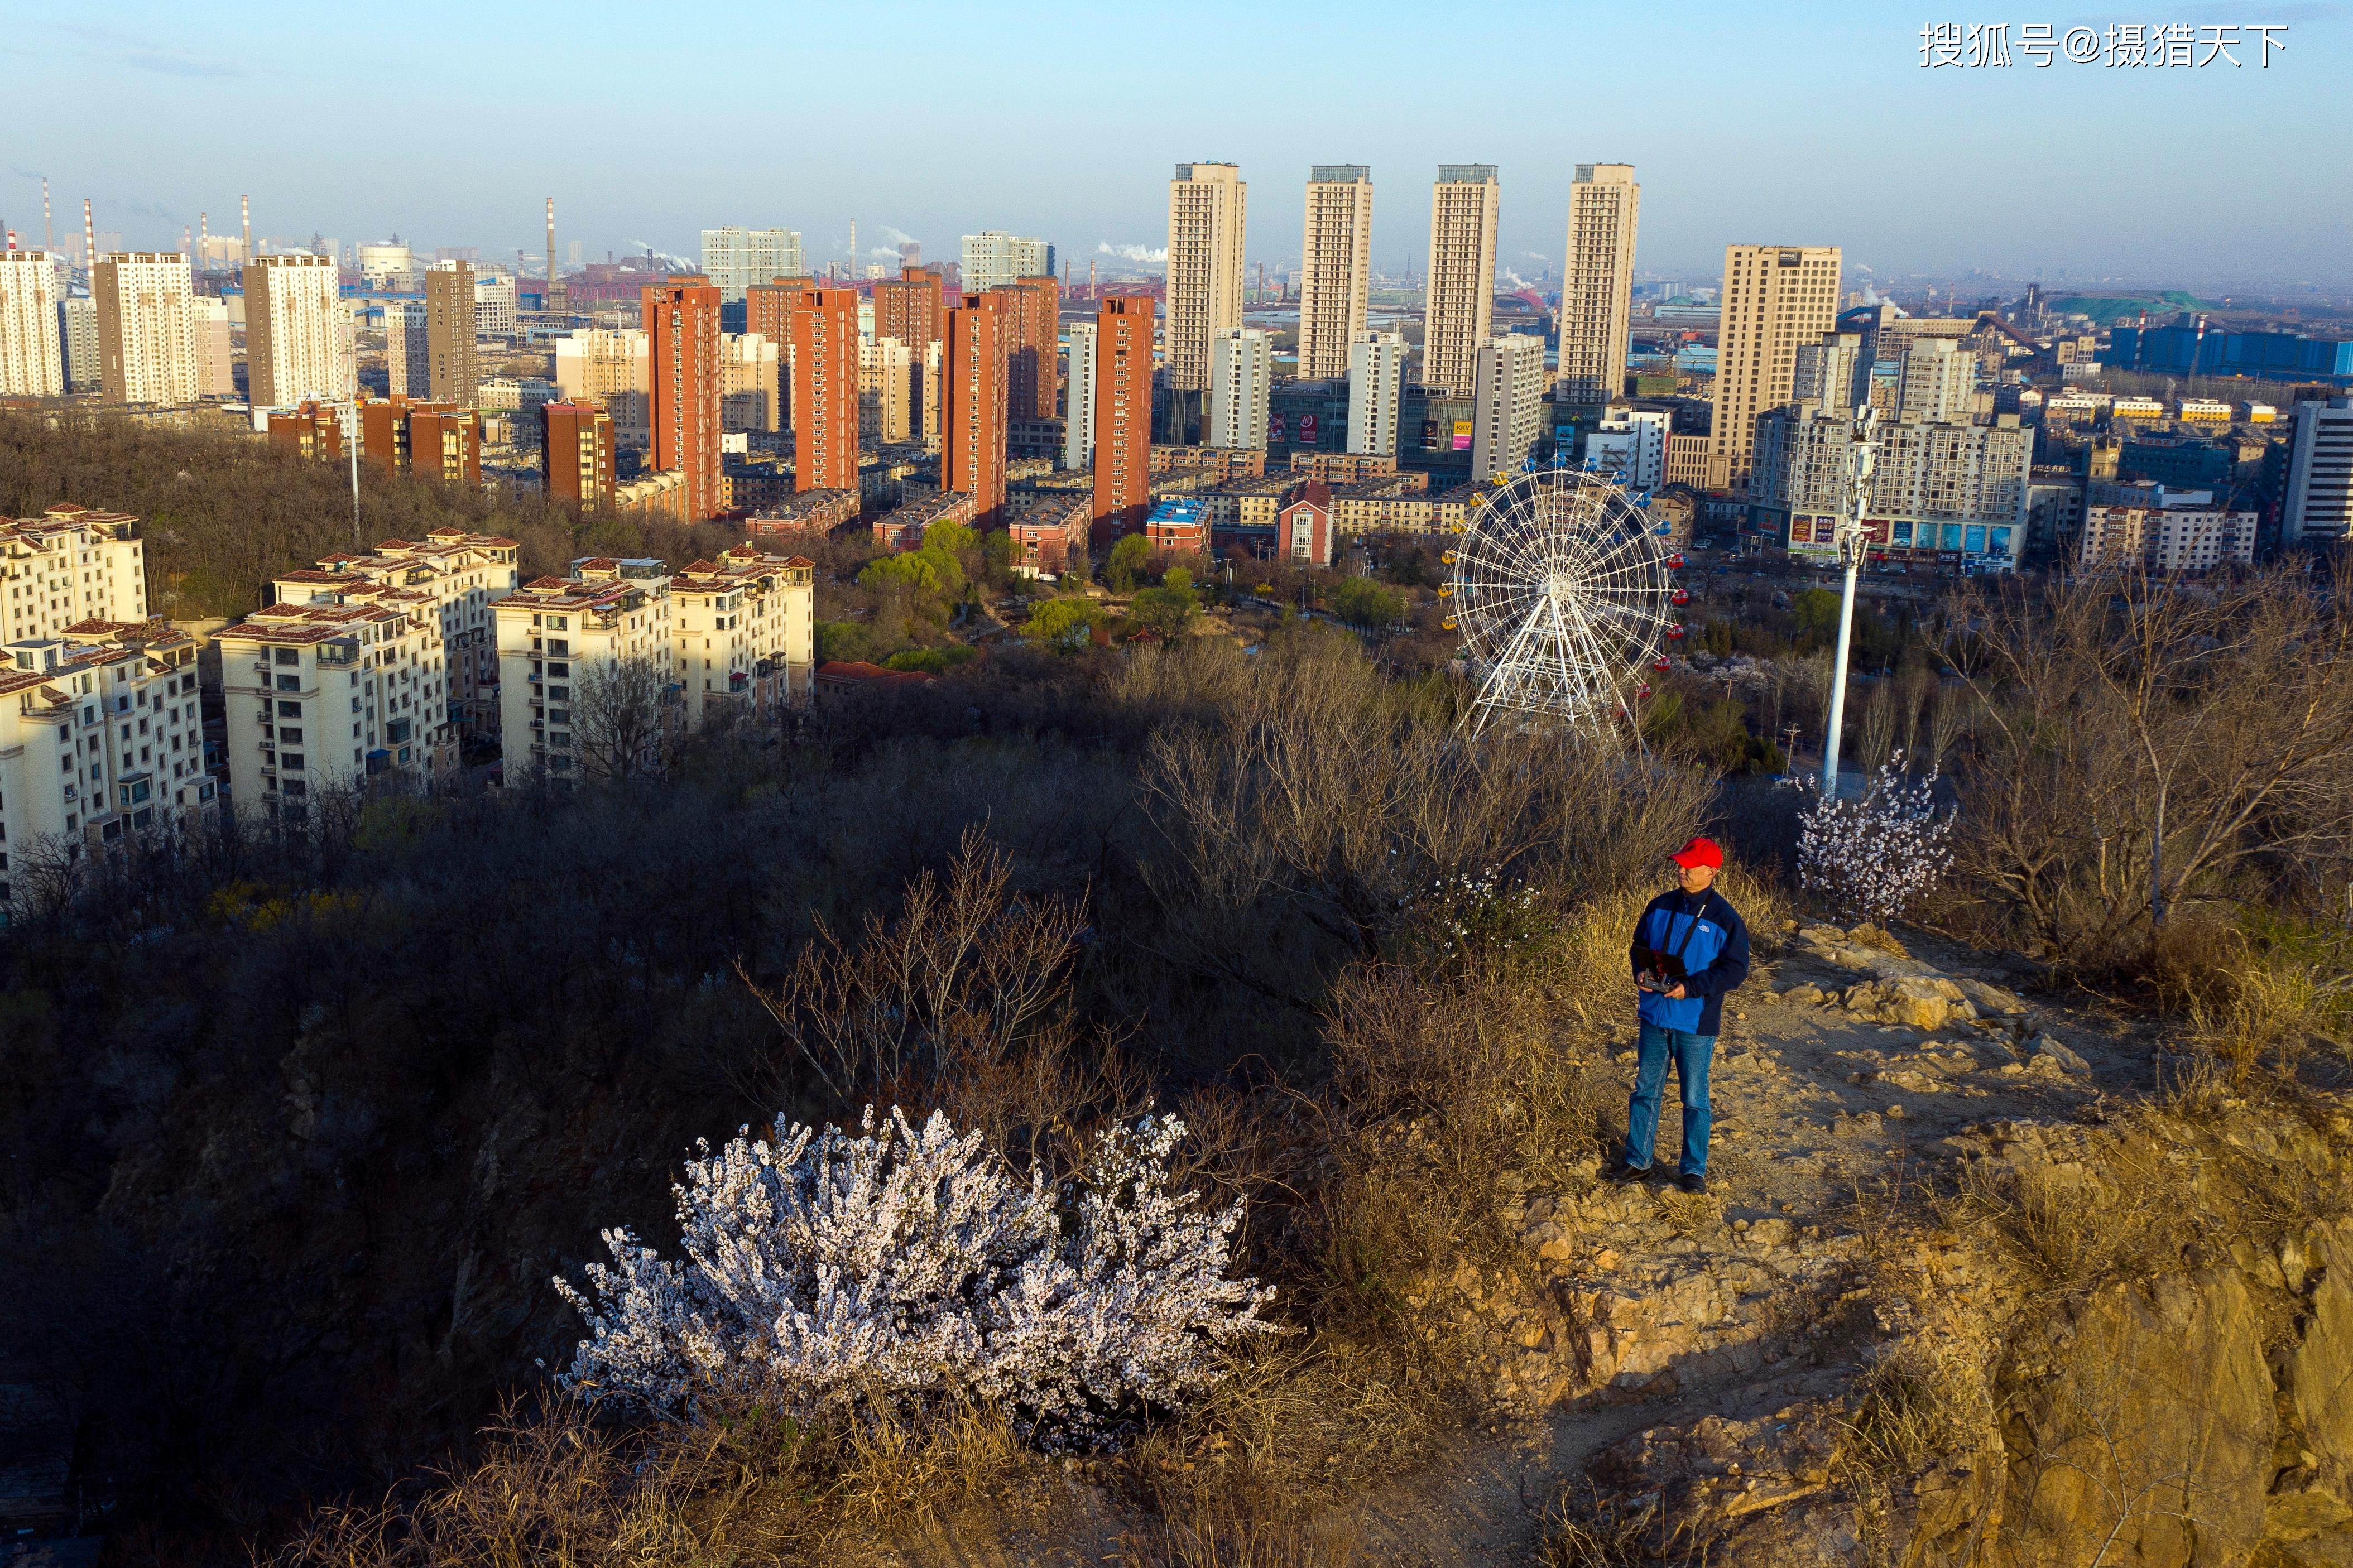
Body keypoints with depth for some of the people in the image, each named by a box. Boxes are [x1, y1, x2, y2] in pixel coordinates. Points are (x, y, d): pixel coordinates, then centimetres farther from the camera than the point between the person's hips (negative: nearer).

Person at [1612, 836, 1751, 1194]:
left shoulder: (1725, 918, -11)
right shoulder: (1660, 907, 4)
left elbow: (1735, 969, -11)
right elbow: (1639, 946, 15)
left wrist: (1691, 987, -21)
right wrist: (1641, 971, -6)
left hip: (1695, 1023, -4)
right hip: (1654, 1016, 5)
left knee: (1694, 1098, 7)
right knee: (1645, 1090, 12)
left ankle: (1695, 1170, 19)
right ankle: (1637, 1161, 24)